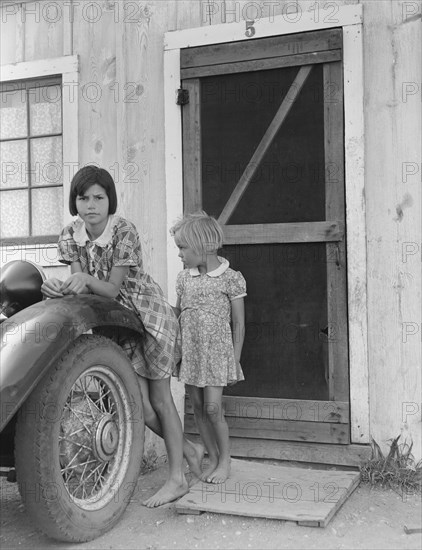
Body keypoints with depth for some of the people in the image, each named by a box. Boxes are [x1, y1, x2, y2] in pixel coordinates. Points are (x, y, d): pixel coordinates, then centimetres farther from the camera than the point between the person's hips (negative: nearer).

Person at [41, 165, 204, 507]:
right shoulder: (70, 236, -5)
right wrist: (62, 288, -32)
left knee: (160, 398, -1)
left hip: (150, 315, -5)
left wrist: (86, 279, -40)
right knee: (141, 403, 0)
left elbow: (112, 290, -23)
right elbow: (82, 289, -11)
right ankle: (190, 451, 24)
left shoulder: (124, 232, -21)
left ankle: (177, 478, 10)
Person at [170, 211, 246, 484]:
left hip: (217, 351, -5)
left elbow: (238, 323, -4)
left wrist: (235, 359, -5)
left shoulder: (231, 278, -7)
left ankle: (225, 460, 12)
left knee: (213, 408, -6)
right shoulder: (184, 278, 7)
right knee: (198, 408, 8)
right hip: (190, 351, 5)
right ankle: (213, 458, 22)